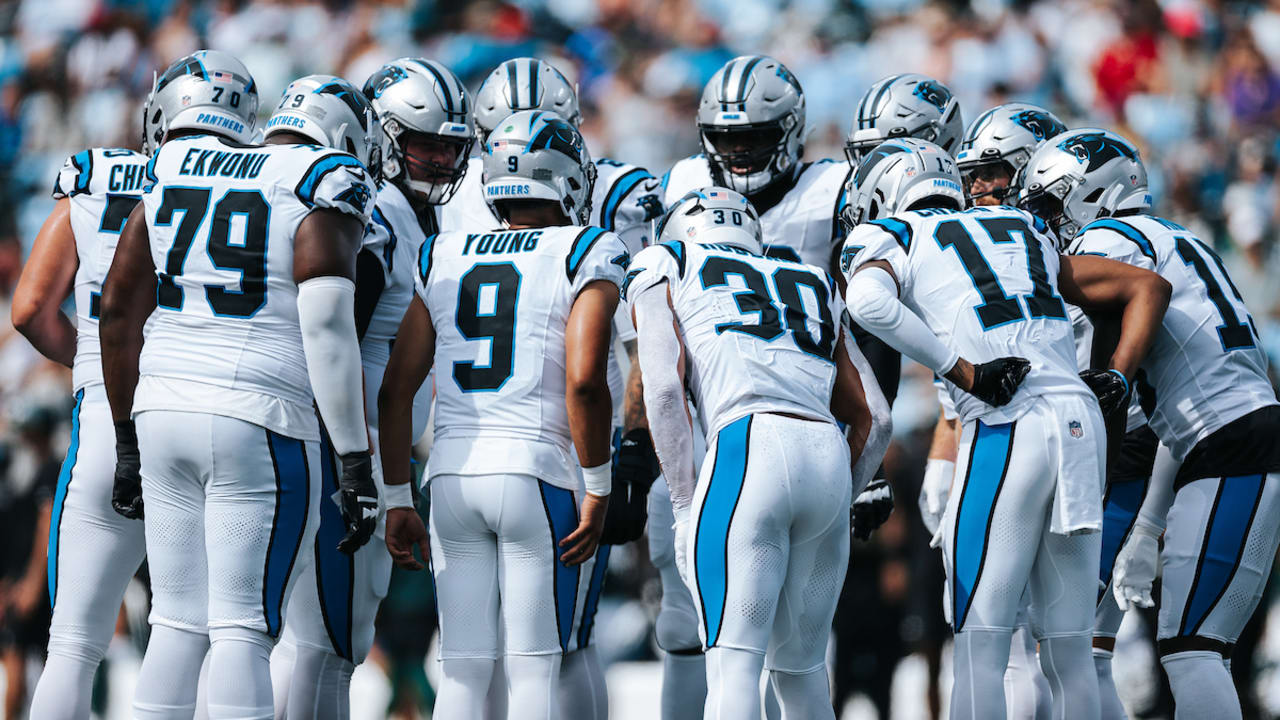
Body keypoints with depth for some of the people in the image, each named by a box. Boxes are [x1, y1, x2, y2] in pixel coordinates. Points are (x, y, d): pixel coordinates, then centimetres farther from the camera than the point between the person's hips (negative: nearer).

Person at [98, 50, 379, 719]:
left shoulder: (168, 174, 10)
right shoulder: (323, 187, -1)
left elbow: (119, 310, 12)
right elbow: (325, 326, -12)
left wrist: (127, 442, 23)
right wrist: (356, 463, -10)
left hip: (163, 412, 4)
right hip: (261, 424, -4)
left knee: (178, 626, 11)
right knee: (242, 631, -4)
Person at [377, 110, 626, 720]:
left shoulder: (443, 258, 13)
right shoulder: (585, 257, 0)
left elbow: (395, 390, 10)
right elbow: (584, 382, -13)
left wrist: (396, 499, 16)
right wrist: (597, 489, -4)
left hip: (452, 474, 4)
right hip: (538, 468, -4)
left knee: (462, 670, 7)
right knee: (536, 670, 0)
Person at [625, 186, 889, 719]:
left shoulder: (664, 270, 18)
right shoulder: (813, 286, 32)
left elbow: (664, 387, 2)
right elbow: (869, 420, 30)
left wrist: (683, 508, 2)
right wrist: (837, 505, 34)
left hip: (746, 447, -5)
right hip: (831, 459, 5)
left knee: (734, 665, -9)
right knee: (800, 668, 16)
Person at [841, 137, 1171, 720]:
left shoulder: (888, 241, 11)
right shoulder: (1025, 237, 27)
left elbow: (870, 302, -14)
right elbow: (1149, 287, 28)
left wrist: (968, 376, -12)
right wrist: (1116, 376, 16)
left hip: (1004, 431, -5)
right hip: (1083, 426, 5)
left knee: (980, 649, -2)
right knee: (1068, 652, 10)